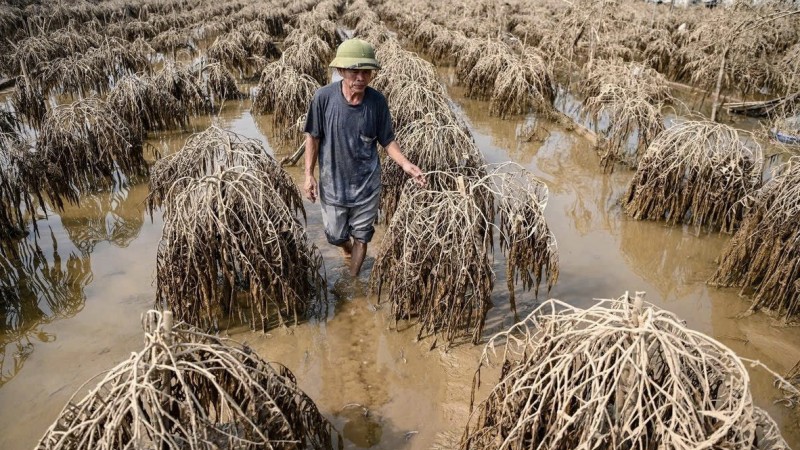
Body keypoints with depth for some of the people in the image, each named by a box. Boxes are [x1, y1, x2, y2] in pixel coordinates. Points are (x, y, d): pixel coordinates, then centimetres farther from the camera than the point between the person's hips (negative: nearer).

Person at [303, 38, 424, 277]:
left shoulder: (377, 101, -14)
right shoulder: (324, 97, -18)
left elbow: (387, 140, -4)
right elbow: (313, 137, -6)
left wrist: (405, 164, -20)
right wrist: (308, 174, -7)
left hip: (367, 184, 0)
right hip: (332, 183, 0)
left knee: (361, 237, 15)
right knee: (336, 236, 17)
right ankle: (347, 248, 55)